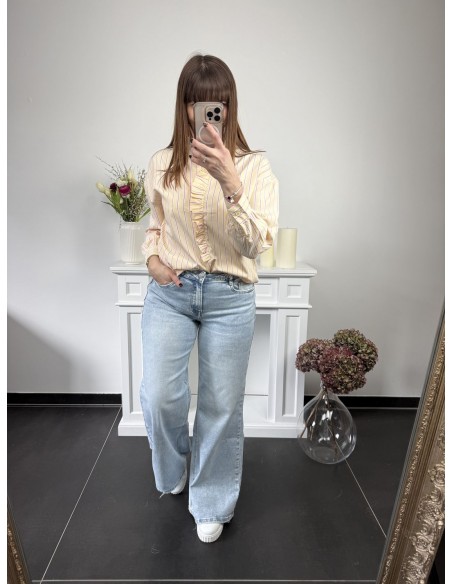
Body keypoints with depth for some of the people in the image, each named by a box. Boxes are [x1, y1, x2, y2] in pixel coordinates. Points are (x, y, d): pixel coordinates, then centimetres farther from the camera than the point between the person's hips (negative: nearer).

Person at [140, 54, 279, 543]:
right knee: (159, 397, -3)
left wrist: (230, 183, -27)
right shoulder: (161, 164, 4)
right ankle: (171, 472, 35)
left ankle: (211, 502, 34)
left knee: (222, 405, 7)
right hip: (170, 292, 2)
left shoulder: (253, 165, -4)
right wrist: (152, 257, -1)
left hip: (230, 298, -1)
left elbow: (257, 244, -15)